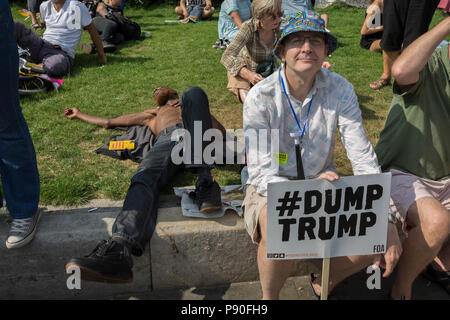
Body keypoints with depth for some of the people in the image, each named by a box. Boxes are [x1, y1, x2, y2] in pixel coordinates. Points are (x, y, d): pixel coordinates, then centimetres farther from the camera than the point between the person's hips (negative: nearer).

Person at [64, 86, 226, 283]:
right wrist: (80, 115, 61)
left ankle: (204, 181, -43)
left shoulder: (191, 103, 42)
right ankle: (118, 249, -60)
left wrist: (200, 109, 18)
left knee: (194, 93, -28)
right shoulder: (151, 115, 47)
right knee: (145, 179, -33)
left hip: (196, 137, -1)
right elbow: (107, 122, 51)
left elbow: (221, 132, 26)